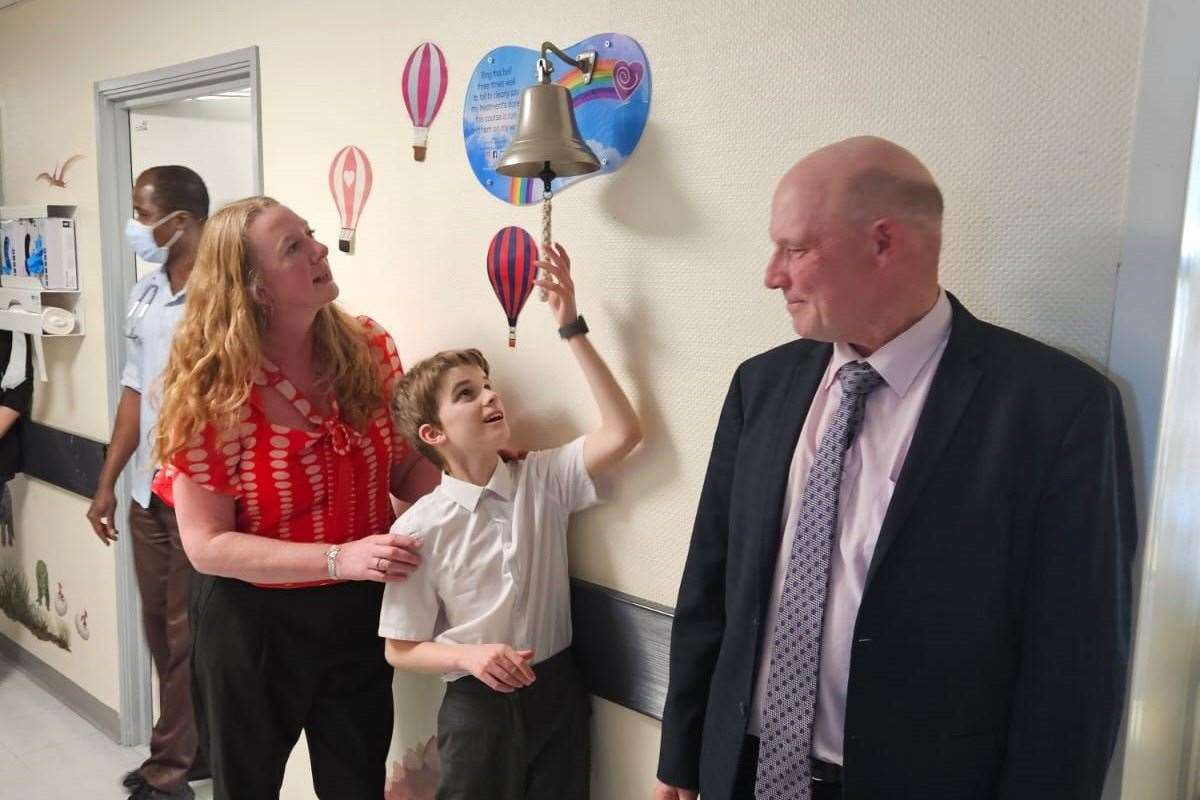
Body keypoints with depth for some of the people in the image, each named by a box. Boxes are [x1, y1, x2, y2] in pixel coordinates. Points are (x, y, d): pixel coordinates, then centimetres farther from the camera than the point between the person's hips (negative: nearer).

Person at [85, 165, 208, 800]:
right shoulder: (143, 296, 9)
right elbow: (135, 393, 14)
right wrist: (107, 482, 15)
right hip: (147, 493, 8)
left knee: (188, 633, 6)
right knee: (160, 626, 16)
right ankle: (189, 748, 32)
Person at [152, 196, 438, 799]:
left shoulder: (367, 349, -7)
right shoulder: (214, 387, -19)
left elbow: (407, 465, 2)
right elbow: (206, 544, -19)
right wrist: (339, 558, -30)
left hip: (359, 614, 3)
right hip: (251, 621, -3)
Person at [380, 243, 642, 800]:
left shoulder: (544, 479, -6)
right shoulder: (419, 529, -12)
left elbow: (623, 432, -21)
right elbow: (400, 649, -4)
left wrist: (570, 327, -23)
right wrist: (471, 655, -23)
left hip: (557, 692, 3)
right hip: (478, 705, -2)